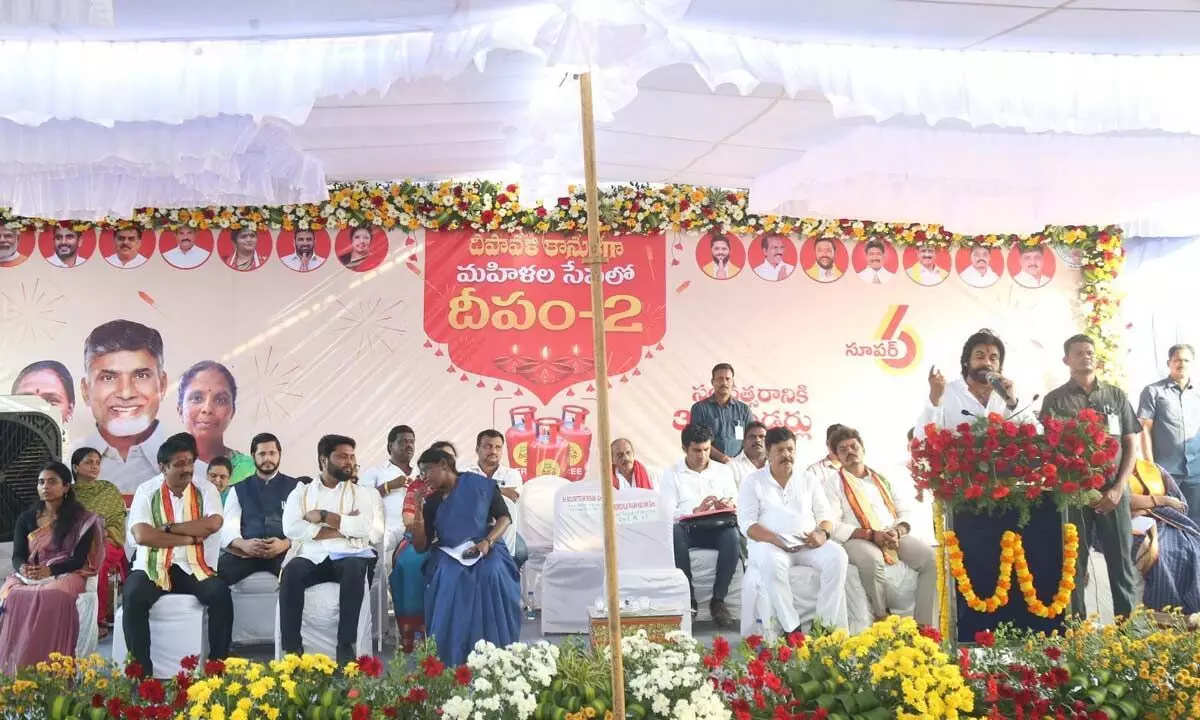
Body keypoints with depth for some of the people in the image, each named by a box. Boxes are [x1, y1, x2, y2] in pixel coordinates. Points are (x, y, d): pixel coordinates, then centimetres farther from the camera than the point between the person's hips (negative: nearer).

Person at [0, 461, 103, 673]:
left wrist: (49, 571, -20)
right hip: (29, 576, 3)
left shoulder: (81, 520, 6)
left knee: (51, 597, -39)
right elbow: (17, 556, 8)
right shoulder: (25, 519, 17)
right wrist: (23, 568, -17)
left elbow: (79, 560, -2)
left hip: (65, 574, -3)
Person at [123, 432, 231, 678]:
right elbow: (141, 535, -14)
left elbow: (213, 524, -15)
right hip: (153, 568, -1)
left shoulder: (206, 490, 5)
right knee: (133, 595, -31)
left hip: (194, 568, 1)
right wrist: (190, 538, -12)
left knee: (221, 594, -27)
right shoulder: (147, 491, 1)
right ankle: (141, 669, -20)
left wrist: (169, 527, -12)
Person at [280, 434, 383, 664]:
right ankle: (291, 649, -28)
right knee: (292, 571, -33)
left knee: (355, 569, -36)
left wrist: (325, 517, -2)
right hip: (312, 557, 1)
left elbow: (375, 532, -2)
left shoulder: (367, 494, 18)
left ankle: (346, 648, -33)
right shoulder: (301, 493, 19)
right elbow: (291, 528, -2)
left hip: (351, 556, 0)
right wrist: (345, 527, -4)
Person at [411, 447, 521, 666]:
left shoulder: (480, 484, -1)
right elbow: (421, 546, 3)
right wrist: (419, 510, -9)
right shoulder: (431, 502, 7)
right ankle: (452, 659, -27)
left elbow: (504, 517, 0)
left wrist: (487, 542, -17)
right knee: (449, 579, -33)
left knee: (492, 575, -35)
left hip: (486, 550, -2)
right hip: (449, 554, 2)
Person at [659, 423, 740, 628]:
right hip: (686, 529, -2)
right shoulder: (672, 475, 9)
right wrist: (696, 510, -17)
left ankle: (718, 599, -23)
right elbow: (667, 514, -3)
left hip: (717, 528, 2)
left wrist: (728, 507, -10)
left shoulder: (724, 471, 18)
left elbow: (737, 508, 14)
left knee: (733, 534, -34)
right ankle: (688, 599, -27)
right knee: (674, 533, -38)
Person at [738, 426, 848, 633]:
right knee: (772, 563, -39)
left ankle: (827, 625, -25)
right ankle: (791, 629, -33)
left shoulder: (808, 481, 18)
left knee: (837, 556, -28)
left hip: (809, 544, 3)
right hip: (770, 544, -3)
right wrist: (777, 540, -20)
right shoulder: (753, 482, 7)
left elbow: (826, 515, 14)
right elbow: (747, 523, -2)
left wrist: (823, 533, -12)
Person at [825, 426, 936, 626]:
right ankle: (883, 620, -20)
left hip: (893, 536, 5)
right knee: (872, 560, -38)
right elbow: (833, 526, -7)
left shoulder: (881, 480, 22)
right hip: (857, 539, -5)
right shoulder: (834, 484, 6)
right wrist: (871, 534, -17)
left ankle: (924, 624, -19)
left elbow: (905, 513, 16)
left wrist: (898, 531, -8)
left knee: (927, 556, -22)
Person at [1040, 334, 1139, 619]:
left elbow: (1131, 445, 8)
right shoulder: (1054, 400, 4)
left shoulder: (1116, 395, 9)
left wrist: (1117, 488, -4)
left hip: (1113, 490, 1)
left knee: (1121, 561, 3)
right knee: (1074, 563, 2)